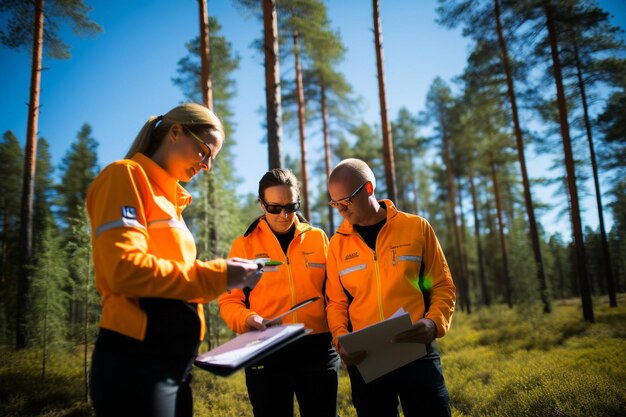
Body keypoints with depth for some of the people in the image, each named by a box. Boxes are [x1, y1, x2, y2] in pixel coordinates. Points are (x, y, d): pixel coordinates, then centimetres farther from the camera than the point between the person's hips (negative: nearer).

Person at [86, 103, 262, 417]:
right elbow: (126, 269, -21)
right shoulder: (126, 175, -7)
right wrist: (214, 275, -16)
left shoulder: (168, 197, 18)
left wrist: (221, 278, 5)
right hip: (136, 362, -9)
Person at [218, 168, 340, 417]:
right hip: (266, 354, -1)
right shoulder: (244, 245, 4)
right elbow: (229, 300, 3)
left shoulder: (318, 238, 8)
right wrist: (246, 319, -18)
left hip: (317, 350, 1)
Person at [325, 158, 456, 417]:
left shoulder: (416, 227, 0)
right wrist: (341, 339, -9)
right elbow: (336, 302, 8)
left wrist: (435, 322, -14)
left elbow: (442, 285, 4)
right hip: (363, 358, 2)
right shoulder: (338, 243, 5)